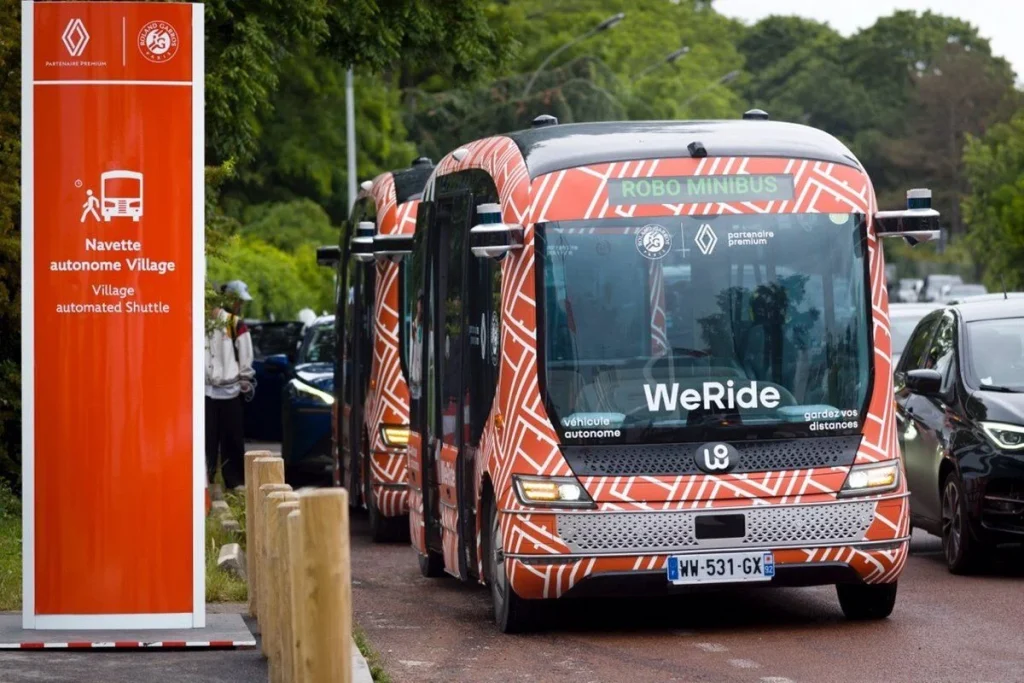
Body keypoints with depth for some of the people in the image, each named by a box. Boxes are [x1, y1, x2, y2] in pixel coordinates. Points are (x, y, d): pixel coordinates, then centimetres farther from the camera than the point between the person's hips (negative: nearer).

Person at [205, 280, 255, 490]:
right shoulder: (237, 324, -8)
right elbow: (245, 358, -3)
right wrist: (246, 381, 11)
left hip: (206, 389, 3)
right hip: (230, 391, -3)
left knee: (207, 439, 5)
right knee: (232, 440, 5)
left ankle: (205, 482, 1)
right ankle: (235, 483, 7)